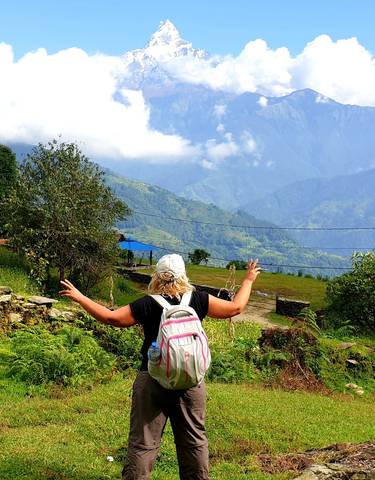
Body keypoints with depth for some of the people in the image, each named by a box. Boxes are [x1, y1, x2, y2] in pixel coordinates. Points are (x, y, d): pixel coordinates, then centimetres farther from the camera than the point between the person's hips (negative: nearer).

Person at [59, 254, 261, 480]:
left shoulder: (148, 305, -9)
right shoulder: (198, 300, -4)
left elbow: (110, 317, -7)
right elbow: (235, 307, 4)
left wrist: (79, 297, 3)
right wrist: (249, 280, 19)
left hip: (153, 382, -2)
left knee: (143, 442, 4)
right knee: (195, 440, 16)